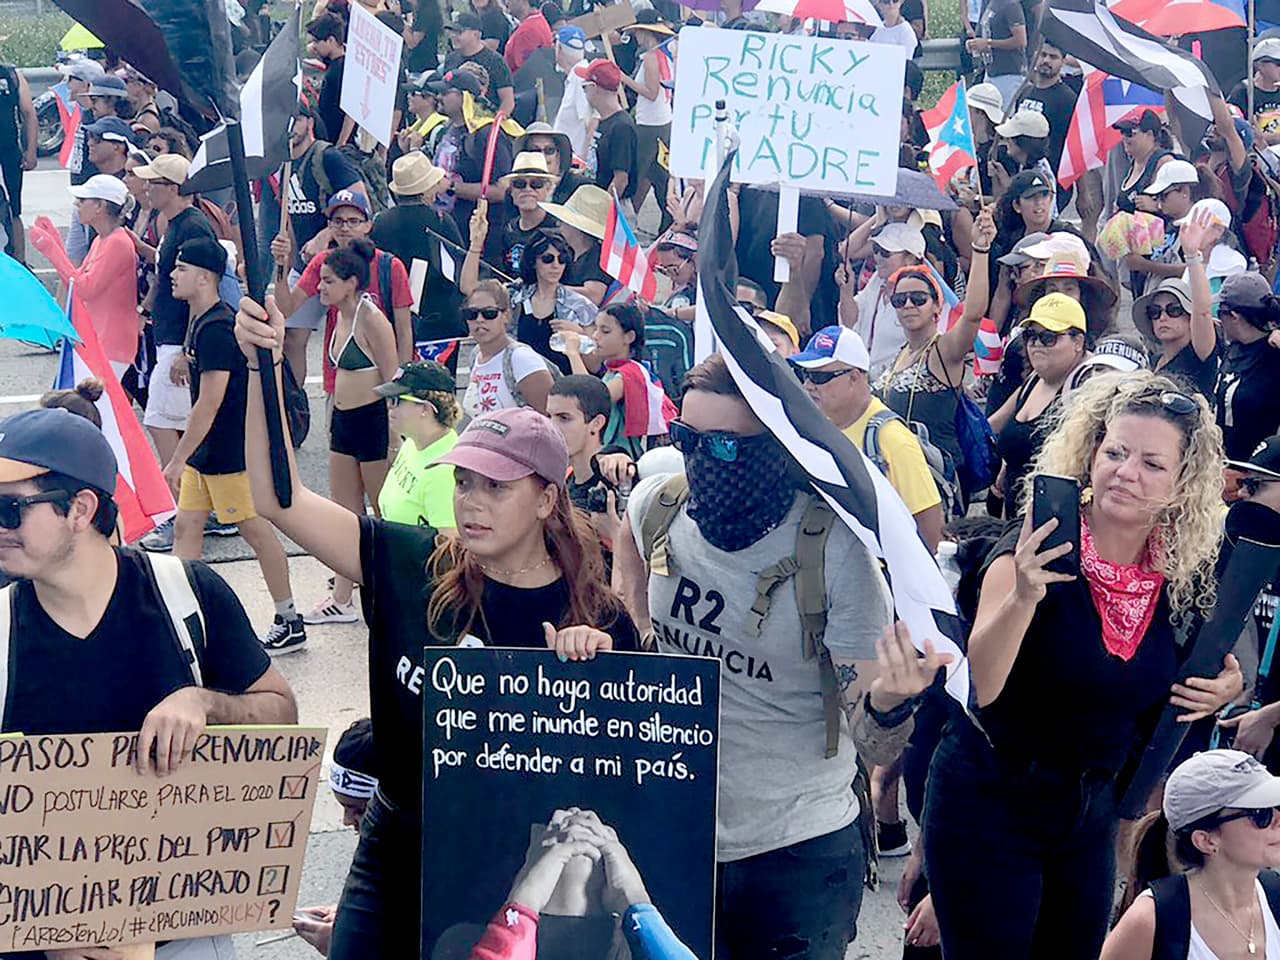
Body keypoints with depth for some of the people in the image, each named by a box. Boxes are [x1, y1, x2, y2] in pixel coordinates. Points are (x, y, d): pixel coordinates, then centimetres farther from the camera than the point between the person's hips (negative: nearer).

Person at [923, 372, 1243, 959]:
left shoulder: (1183, 577, -3)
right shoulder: (1039, 553, -19)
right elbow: (976, 688, -30)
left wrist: (1225, 689, -5)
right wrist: (1024, 595, -44)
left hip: (1092, 815, 5)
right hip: (991, 805, -5)